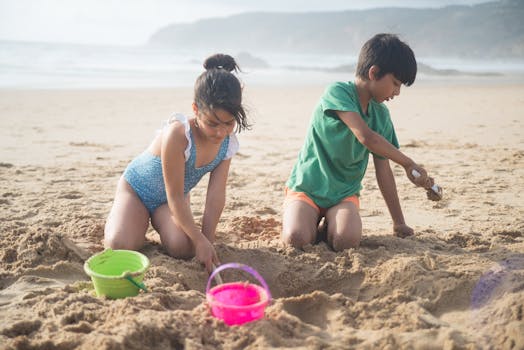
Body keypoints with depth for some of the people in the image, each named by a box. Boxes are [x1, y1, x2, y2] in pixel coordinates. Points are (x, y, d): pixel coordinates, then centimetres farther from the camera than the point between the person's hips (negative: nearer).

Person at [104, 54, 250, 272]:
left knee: (182, 248, -21)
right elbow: (175, 198, -32)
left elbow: (216, 197, -16)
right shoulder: (177, 134, -38)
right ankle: (118, 217, 10)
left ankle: (155, 219, 13)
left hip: (172, 199, 5)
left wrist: (207, 243, -20)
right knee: (120, 245, -26)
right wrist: (200, 240, -31)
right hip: (136, 187, -4)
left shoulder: (228, 144, -19)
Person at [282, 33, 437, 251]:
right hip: (307, 185, -4)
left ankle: (328, 226, 7)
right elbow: (366, 137, -29)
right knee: (296, 239, -27)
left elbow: (383, 171, 7)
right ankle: (311, 220, 6)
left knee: (347, 242, -26)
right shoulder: (338, 92, -15)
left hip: (345, 192, 4)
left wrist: (399, 222, 7)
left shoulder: (381, 115, 5)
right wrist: (408, 164, -20)